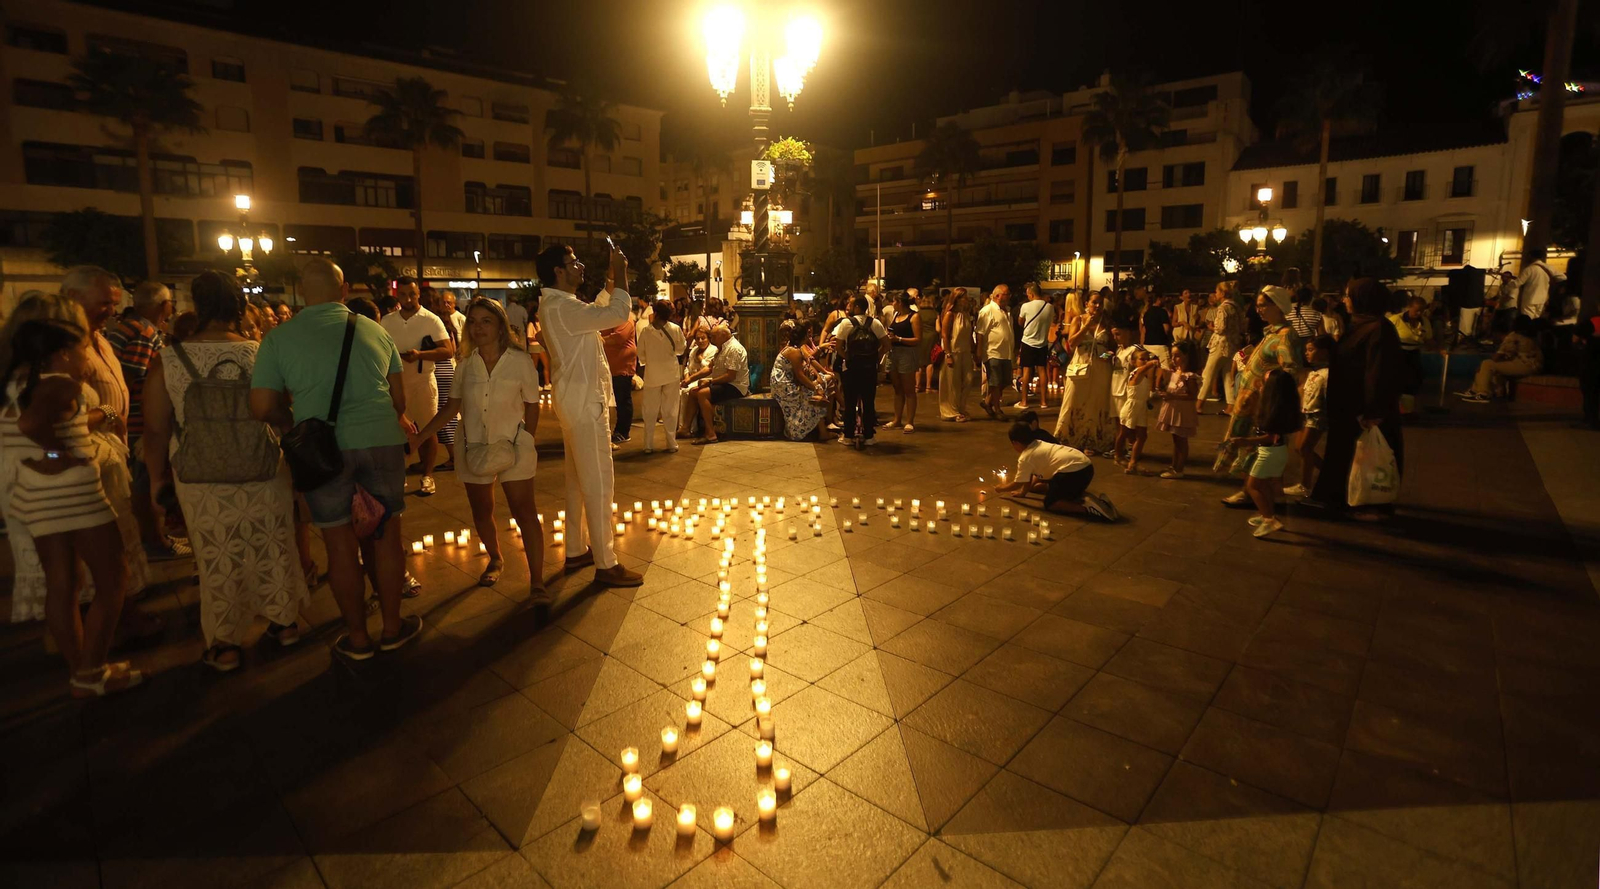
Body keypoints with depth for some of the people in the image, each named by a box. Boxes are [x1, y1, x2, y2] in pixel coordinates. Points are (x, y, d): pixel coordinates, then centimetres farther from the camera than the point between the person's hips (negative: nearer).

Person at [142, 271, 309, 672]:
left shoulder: (168, 360, -8)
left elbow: (158, 431, -4)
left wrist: (156, 480, 9)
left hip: (203, 479, 0)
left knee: (217, 559, 11)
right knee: (273, 547, 16)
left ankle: (224, 645, 23)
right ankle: (285, 622, 30)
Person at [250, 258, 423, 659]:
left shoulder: (278, 339, 1)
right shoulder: (375, 331, 5)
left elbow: (262, 407, -2)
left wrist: (297, 424, 17)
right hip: (381, 441, 1)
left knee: (340, 544, 9)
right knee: (386, 537, 11)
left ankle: (358, 638, 22)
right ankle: (392, 627, 24)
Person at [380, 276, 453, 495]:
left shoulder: (431, 320, -6)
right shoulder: (387, 321, 7)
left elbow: (448, 351, -12)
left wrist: (419, 354, -24)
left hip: (423, 381, -4)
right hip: (396, 383, 4)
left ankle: (428, 476, 10)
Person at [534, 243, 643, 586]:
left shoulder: (558, 305, 12)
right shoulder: (560, 307, -20)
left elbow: (595, 312, 29)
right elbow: (617, 314, -29)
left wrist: (610, 283, 18)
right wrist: (620, 277, -14)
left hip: (578, 401, 11)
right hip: (584, 404, -11)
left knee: (578, 480, 17)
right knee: (599, 484, -6)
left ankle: (576, 552, 28)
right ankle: (605, 564, 2)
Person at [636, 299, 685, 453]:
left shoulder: (645, 330, -10)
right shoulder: (676, 329, -9)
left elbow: (641, 355, -2)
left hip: (652, 375, 0)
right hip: (671, 374, 0)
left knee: (650, 412, 10)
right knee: (670, 410, 10)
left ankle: (648, 445, 12)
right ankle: (672, 444, 12)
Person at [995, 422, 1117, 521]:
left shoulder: (1025, 457, -1)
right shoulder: (1038, 444, 22)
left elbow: (1018, 484, 6)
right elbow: (1037, 475, 28)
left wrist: (1001, 489, 22)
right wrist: (1023, 491, 28)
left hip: (1073, 471, -9)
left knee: (1049, 504, 2)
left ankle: (1086, 506, -16)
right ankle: (1082, 496, 7)